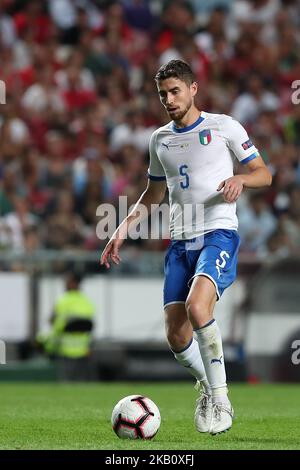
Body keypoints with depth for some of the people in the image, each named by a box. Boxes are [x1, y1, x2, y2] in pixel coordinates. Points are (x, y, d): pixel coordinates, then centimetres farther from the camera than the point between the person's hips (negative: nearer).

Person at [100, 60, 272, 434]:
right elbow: (154, 192, 29)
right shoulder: (160, 139, 16)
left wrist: (240, 179, -18)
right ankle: (208, 386, 23)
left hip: (219, 234, -5)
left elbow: (264, 174, 3)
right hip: (180, 242, 5)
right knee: (176, 335, -5)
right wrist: (124, 228, 17)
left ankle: (219, 396, -17)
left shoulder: (224, 127, 2)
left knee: (197, 306, -30)